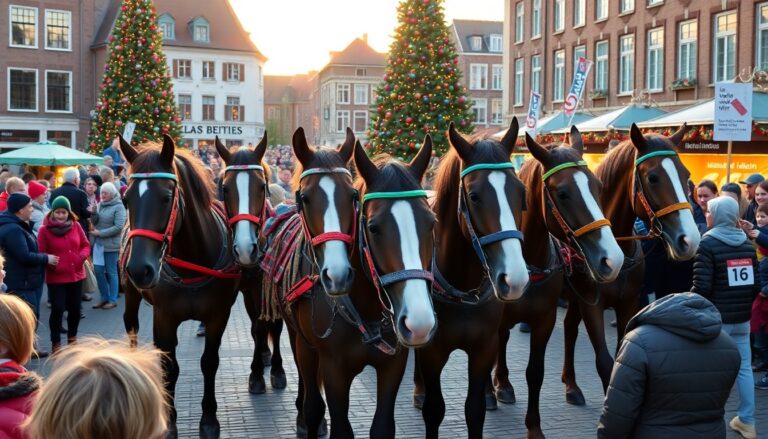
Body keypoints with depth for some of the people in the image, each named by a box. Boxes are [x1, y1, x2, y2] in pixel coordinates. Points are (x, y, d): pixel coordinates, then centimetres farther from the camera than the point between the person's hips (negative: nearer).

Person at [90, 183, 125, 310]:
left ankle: (113, 300, 13)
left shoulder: (118, 207, -9)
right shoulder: (100, 204, 8)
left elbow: (119, 227, -16)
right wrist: (92, 214, -11)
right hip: (98, 243, 6)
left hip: (111, 244, -6)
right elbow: (95, 222, 9)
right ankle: (104, 297, 20)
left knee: (111, 272, 3)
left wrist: (100, 233, -16)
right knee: (98, 271, 6)